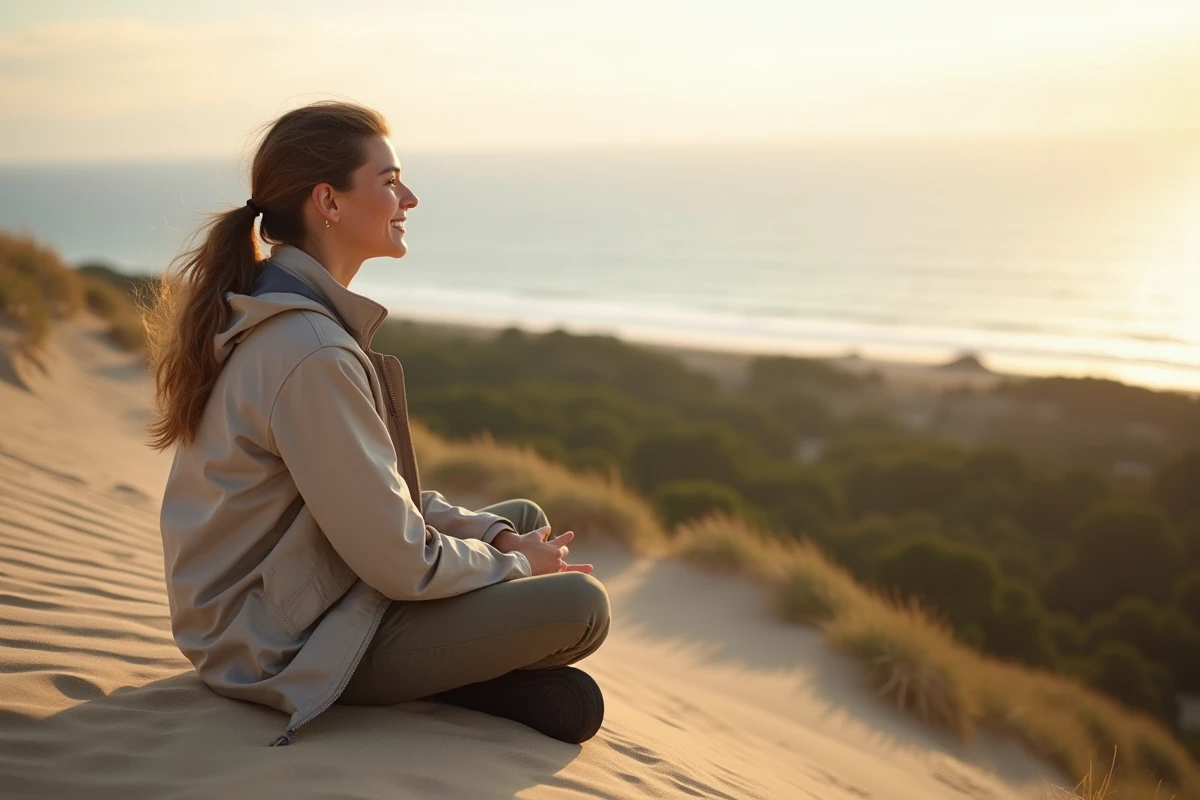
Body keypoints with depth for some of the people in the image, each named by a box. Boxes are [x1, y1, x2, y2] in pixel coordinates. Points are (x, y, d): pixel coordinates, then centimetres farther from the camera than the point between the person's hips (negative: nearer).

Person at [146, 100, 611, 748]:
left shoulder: (268, 315, 5)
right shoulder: (310, 353, -27)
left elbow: (378, 487, 12)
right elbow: (400, 563, -23)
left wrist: (492, 532, 2)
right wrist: (512, 562, -5)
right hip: (284, 651, -10)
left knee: (524, 518, 17)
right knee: (579, 605, -15)